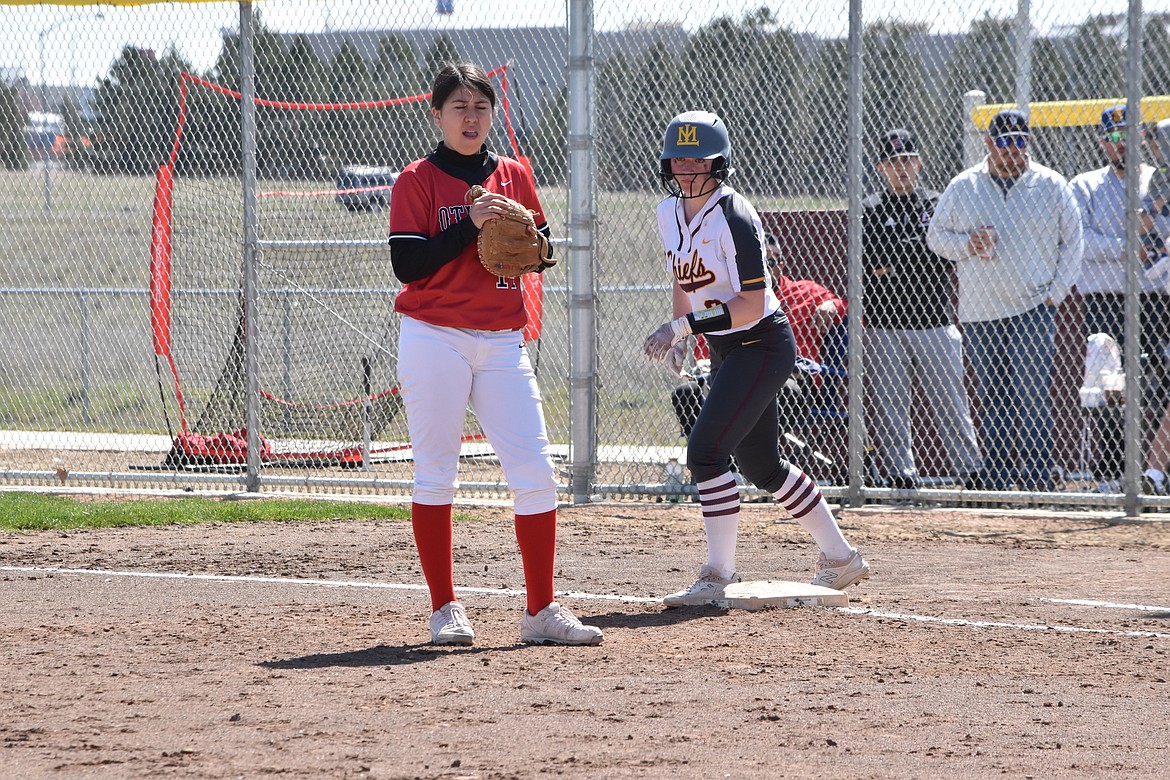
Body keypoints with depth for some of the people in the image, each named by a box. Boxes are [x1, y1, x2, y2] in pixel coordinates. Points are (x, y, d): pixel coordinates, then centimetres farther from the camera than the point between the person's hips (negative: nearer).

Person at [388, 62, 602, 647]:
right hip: (434, 340, -4)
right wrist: (470, 225, -17)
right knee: (435, 476, 0)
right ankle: (444, 610, 8)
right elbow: (407, 265, -10)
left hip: (503, 344, 4)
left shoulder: (515, 176, 12)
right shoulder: (418, 181, -1)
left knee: (535, 474, -3)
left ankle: (541, 613, 3)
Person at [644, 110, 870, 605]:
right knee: (759, 464, 15)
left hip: (763, 345, -9)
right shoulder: (669, 214, 4)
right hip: (724, 351, 9)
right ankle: (839, 557, 29)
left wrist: (685, 324, -30)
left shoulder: (734, 218, -22)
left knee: (705, 449, -19)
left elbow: (753, 304, -25)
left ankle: (719, 576, -14)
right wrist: (679, 336, 7)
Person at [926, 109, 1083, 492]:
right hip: (979, 314, 2)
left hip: (1032, 308, -2)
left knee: (1031, 397, -12)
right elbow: (935, 235, 12)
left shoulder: (1051, 186, 4)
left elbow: (1072, 242, 8)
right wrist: (967, 244, -9)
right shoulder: (962, 187, 7)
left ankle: (1036, 479, -10)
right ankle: (995, 482, 11)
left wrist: (1056, 293, -1)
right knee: (991, 400, 6)